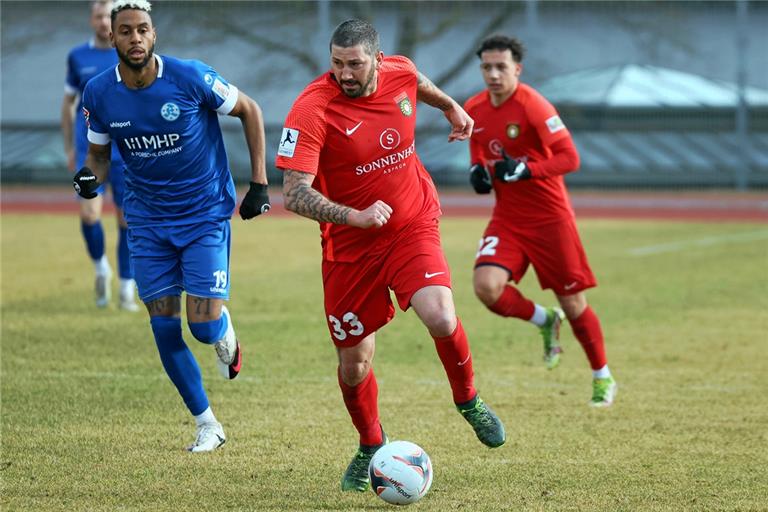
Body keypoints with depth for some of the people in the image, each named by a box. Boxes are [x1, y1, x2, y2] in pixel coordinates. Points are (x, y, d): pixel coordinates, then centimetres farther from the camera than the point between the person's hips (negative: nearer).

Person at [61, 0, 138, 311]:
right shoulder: (78, 58, 5)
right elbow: (68, 104, 15)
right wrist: (69, 149, 10)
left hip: (127, 153, 0)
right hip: (89, 153, 0)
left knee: (128, 221, -1)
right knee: (89, 214, -15)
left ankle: (127, 292, 10)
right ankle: (100, 267, 14)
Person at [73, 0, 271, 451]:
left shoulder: (190, 77, -18)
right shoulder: (100, 93, -8)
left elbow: (249, 111, -4)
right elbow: (99, 154, 8)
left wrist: (260, 183, -5)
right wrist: (90, 176, -17)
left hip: (206, 214, -3)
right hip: (148, 222, 3)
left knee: (205, 325, -12)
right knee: (165, 328, 0)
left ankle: (226, 332, 27)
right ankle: (207, 425, 16)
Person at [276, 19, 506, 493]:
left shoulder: (401, 74, -9)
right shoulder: (313, 110, -22)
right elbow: (295, 194, -27)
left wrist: (450, 106, 35)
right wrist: (355, 216, -37)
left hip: (412, 226, 2)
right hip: (350, 244, -1)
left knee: (441, 318, -24)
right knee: (354, 364, 4)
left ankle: (468, 399, 7)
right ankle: (371, 448, 33)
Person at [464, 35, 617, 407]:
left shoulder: (533, 106, -18)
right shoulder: (474, 110, 1)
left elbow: (570, 158, -20)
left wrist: (525, 170, -31)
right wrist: (478, 170, -1)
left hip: (550, 217, -5)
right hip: (507, 218, 5)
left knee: (572, 303, 2)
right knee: (486, 285, -19)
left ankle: (603, 379, 24)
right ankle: (545, 322, 11)